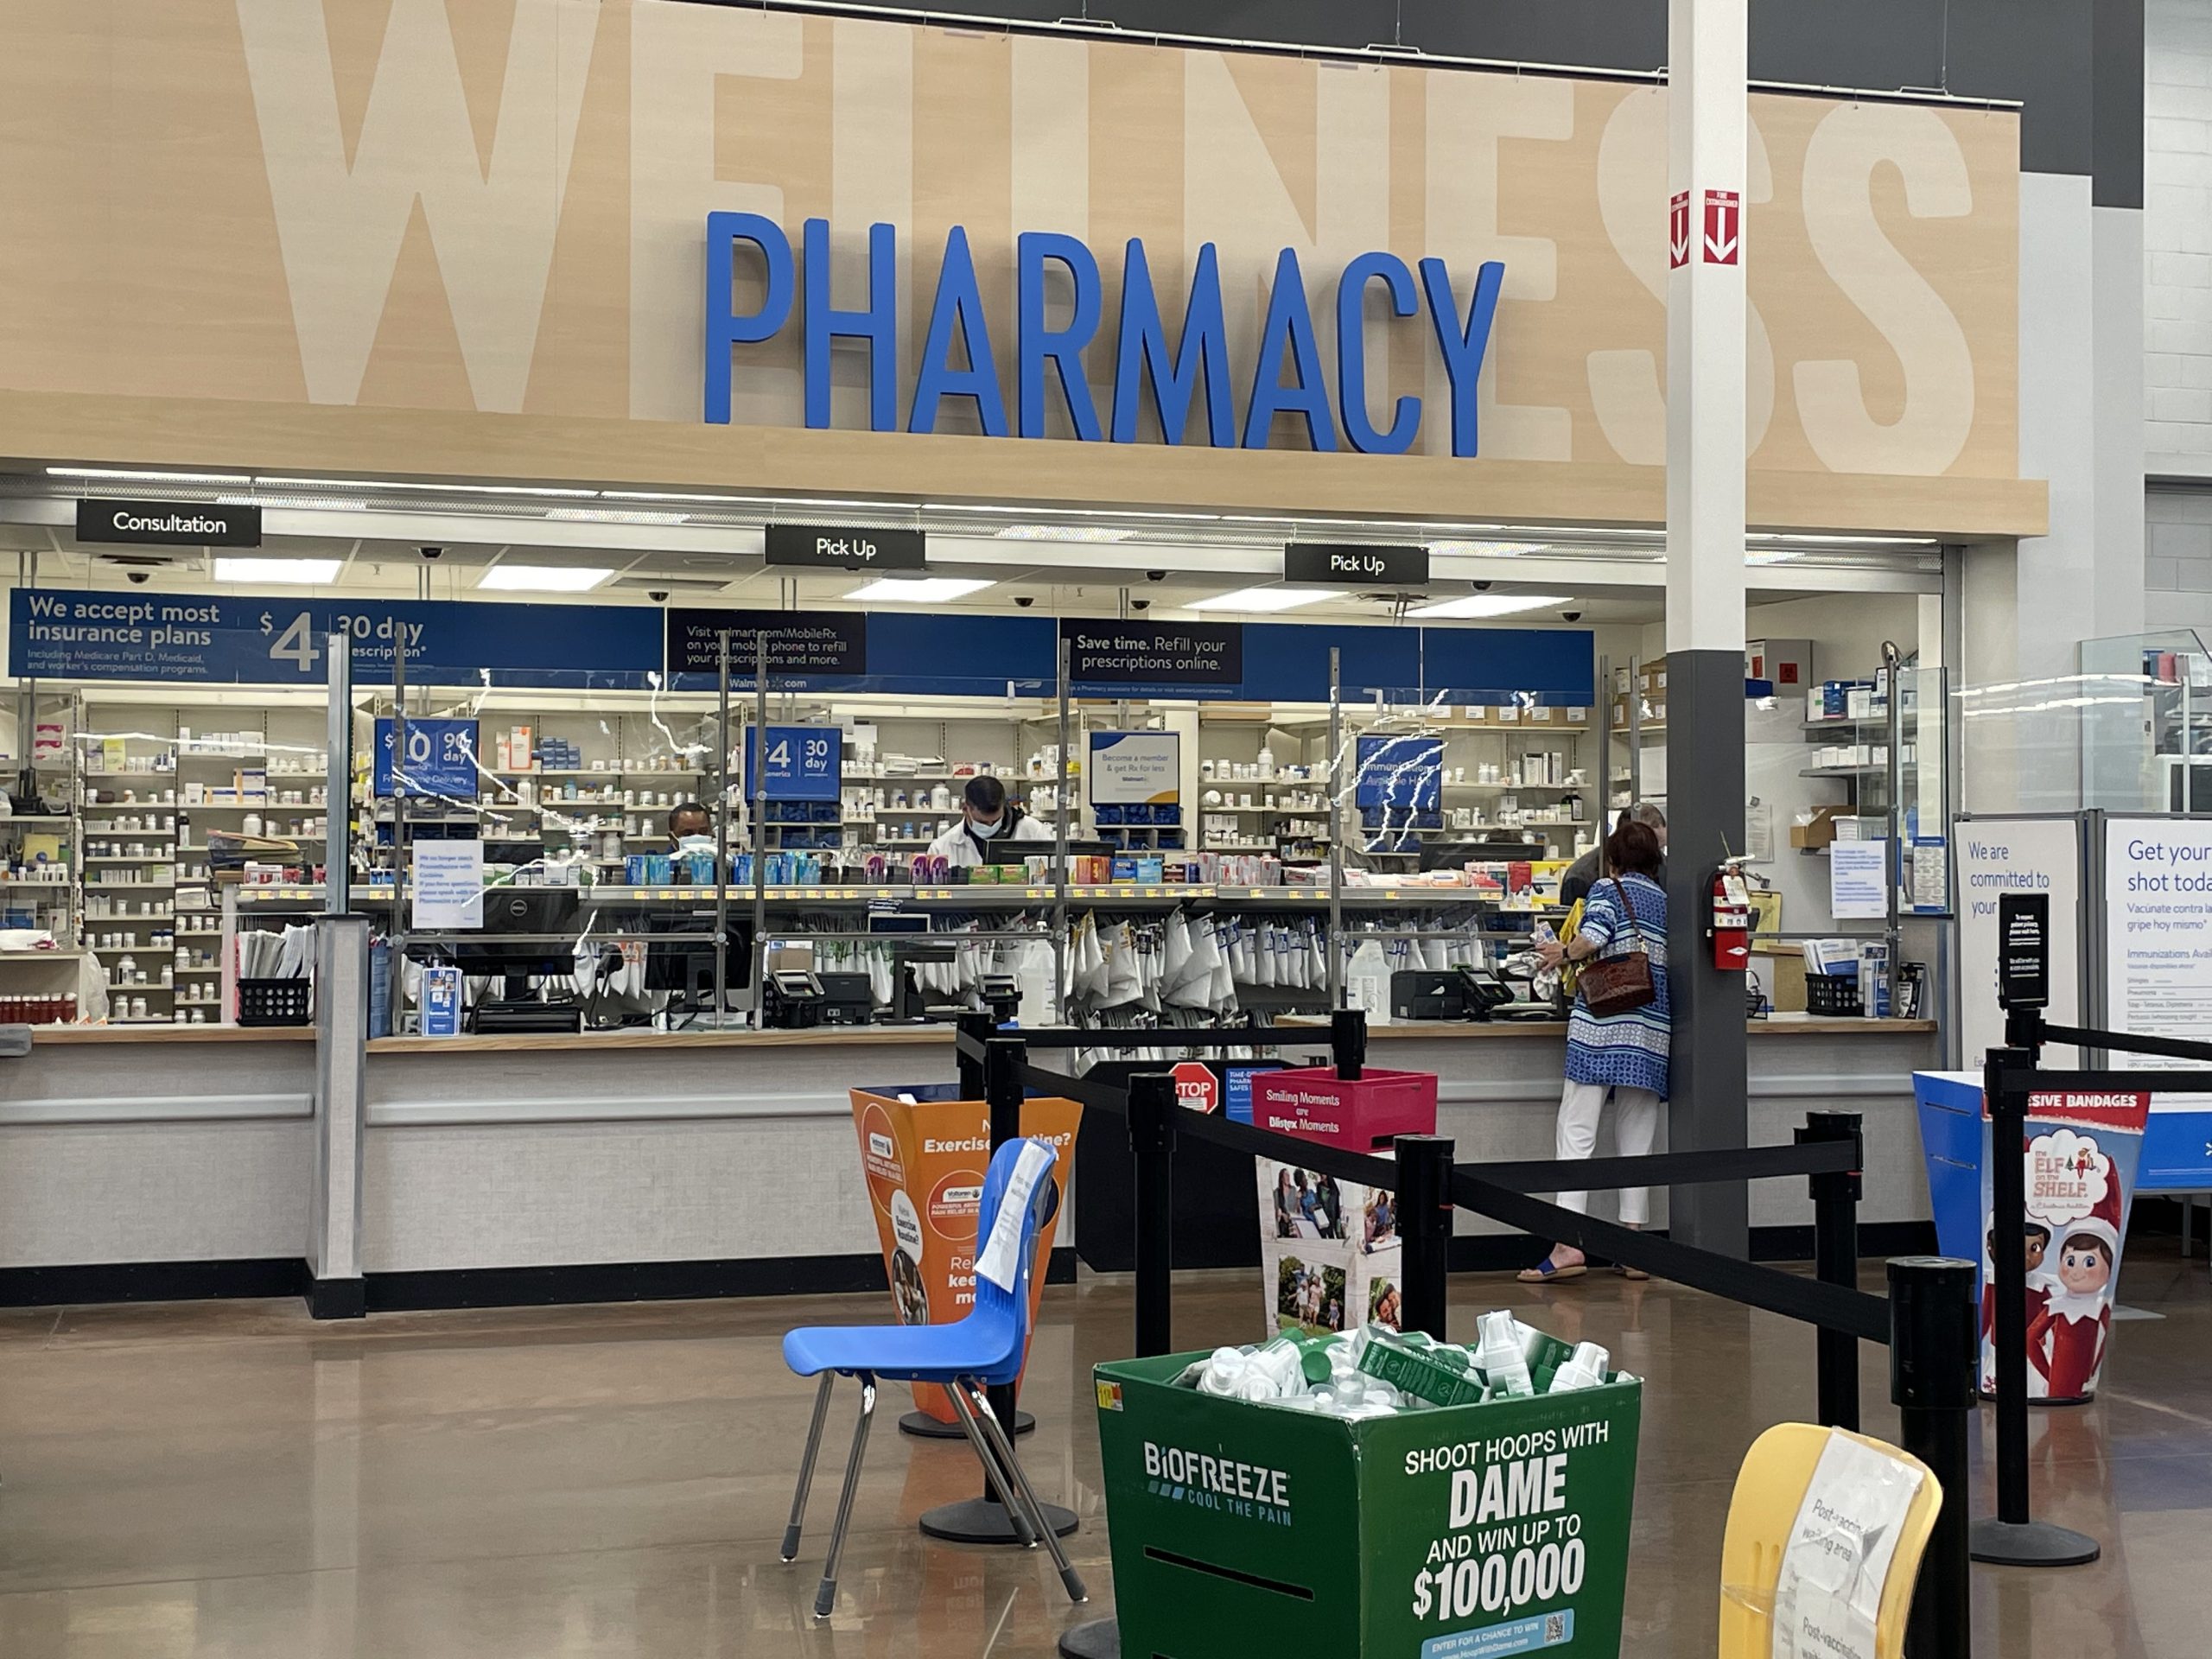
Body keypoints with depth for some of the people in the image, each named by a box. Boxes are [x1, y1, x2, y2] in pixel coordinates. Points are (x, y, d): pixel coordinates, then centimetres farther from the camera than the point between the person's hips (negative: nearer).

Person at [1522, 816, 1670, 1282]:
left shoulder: (1609, 889, 3)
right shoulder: (1667, 900, 18)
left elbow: (1595, 934, -15)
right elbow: (1670, 960, 14)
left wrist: (1563, 953, 2)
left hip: (1602, 1027, -5)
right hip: (1652, 1033, 5)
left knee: (1576, 1134, -6)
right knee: (1636, 1143, 9)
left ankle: (1568, 1244, -14)